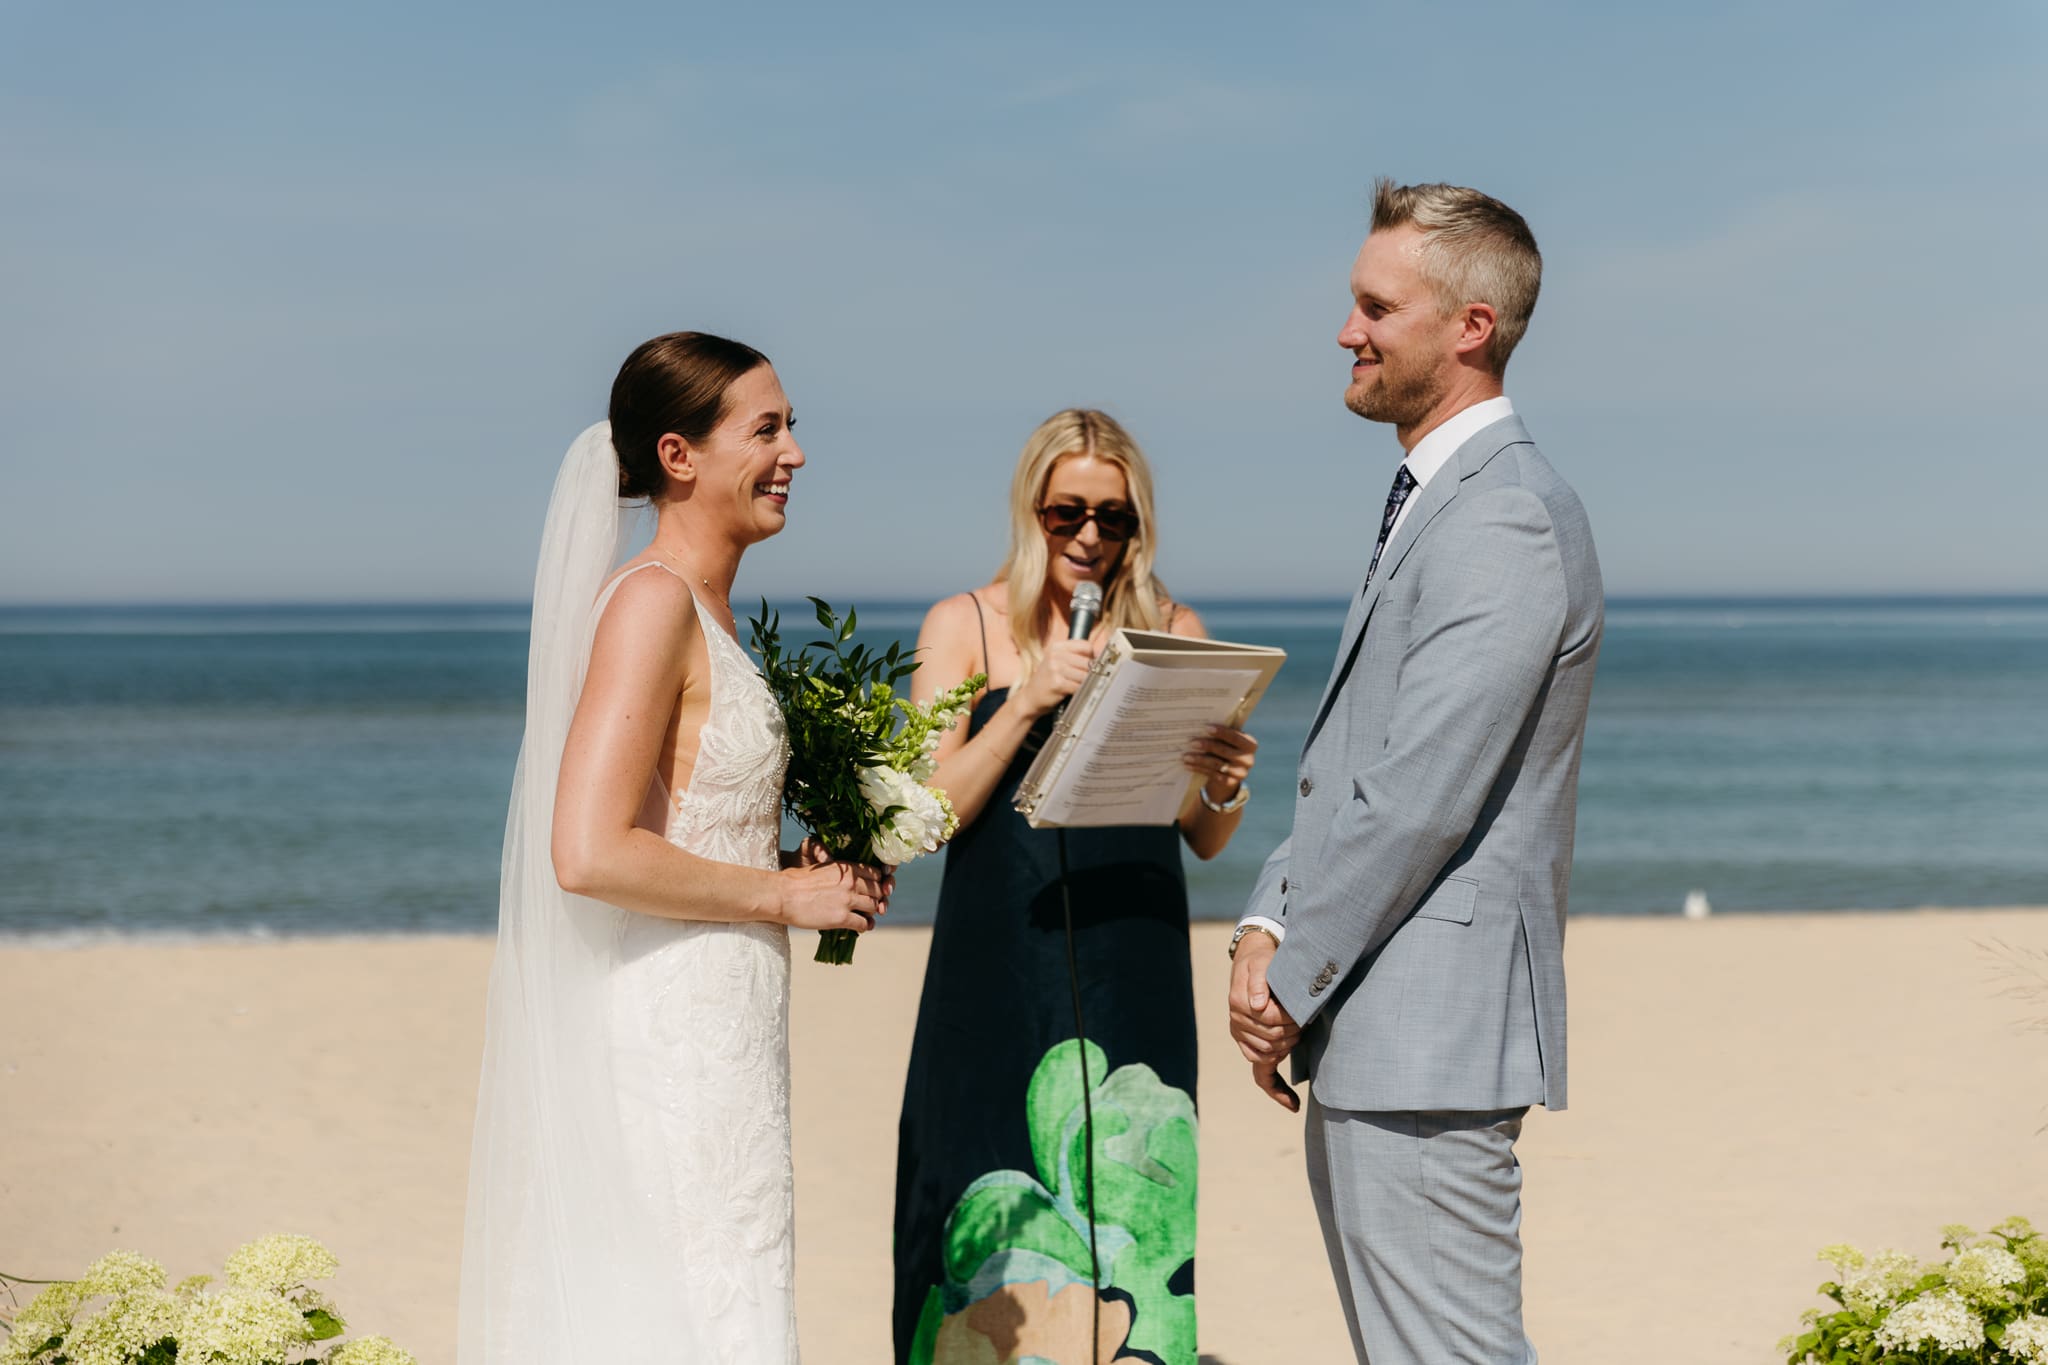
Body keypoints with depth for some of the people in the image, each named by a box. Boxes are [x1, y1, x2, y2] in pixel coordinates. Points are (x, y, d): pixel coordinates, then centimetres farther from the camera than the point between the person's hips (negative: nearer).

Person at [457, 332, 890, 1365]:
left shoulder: (705, 610, 14)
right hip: (676, 1035, -10)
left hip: (716, 1031, 10)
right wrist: (785, 894, -13)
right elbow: (589, 854, -23)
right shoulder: (653, 603, -15)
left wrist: (811, 871, 9)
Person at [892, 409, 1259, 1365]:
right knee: (998, 1208, -1)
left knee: (1126, 1207, -1)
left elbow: (1205, 841, 11)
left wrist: (1224, 786, -11)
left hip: (1134, 972, 2)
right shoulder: (965, 626, 4)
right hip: (999, 964, -1)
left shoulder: (1173, 632, 9)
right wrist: (1028, 699, -14)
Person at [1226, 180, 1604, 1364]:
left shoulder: (1505, 520, -16)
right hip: (1367, 1038, 10)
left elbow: (1420, 799, -20)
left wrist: (1293, 985, -11)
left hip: (1429, 1035, -10)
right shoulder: (1429, 501, 17)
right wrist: (1268, 926, 4)